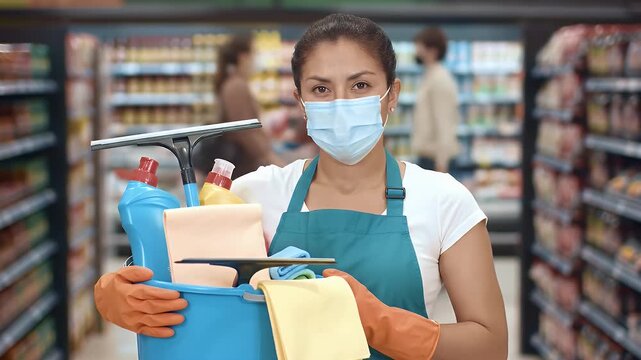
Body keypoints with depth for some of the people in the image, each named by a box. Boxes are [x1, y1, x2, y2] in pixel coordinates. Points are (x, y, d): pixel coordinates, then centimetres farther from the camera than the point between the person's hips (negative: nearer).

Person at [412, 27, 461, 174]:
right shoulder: (430, 77, 15)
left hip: (435, 158, -10)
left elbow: (444, 124, -19)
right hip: (427, 156, 10)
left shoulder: (440, 80, -14)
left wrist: (441, 164, -22)